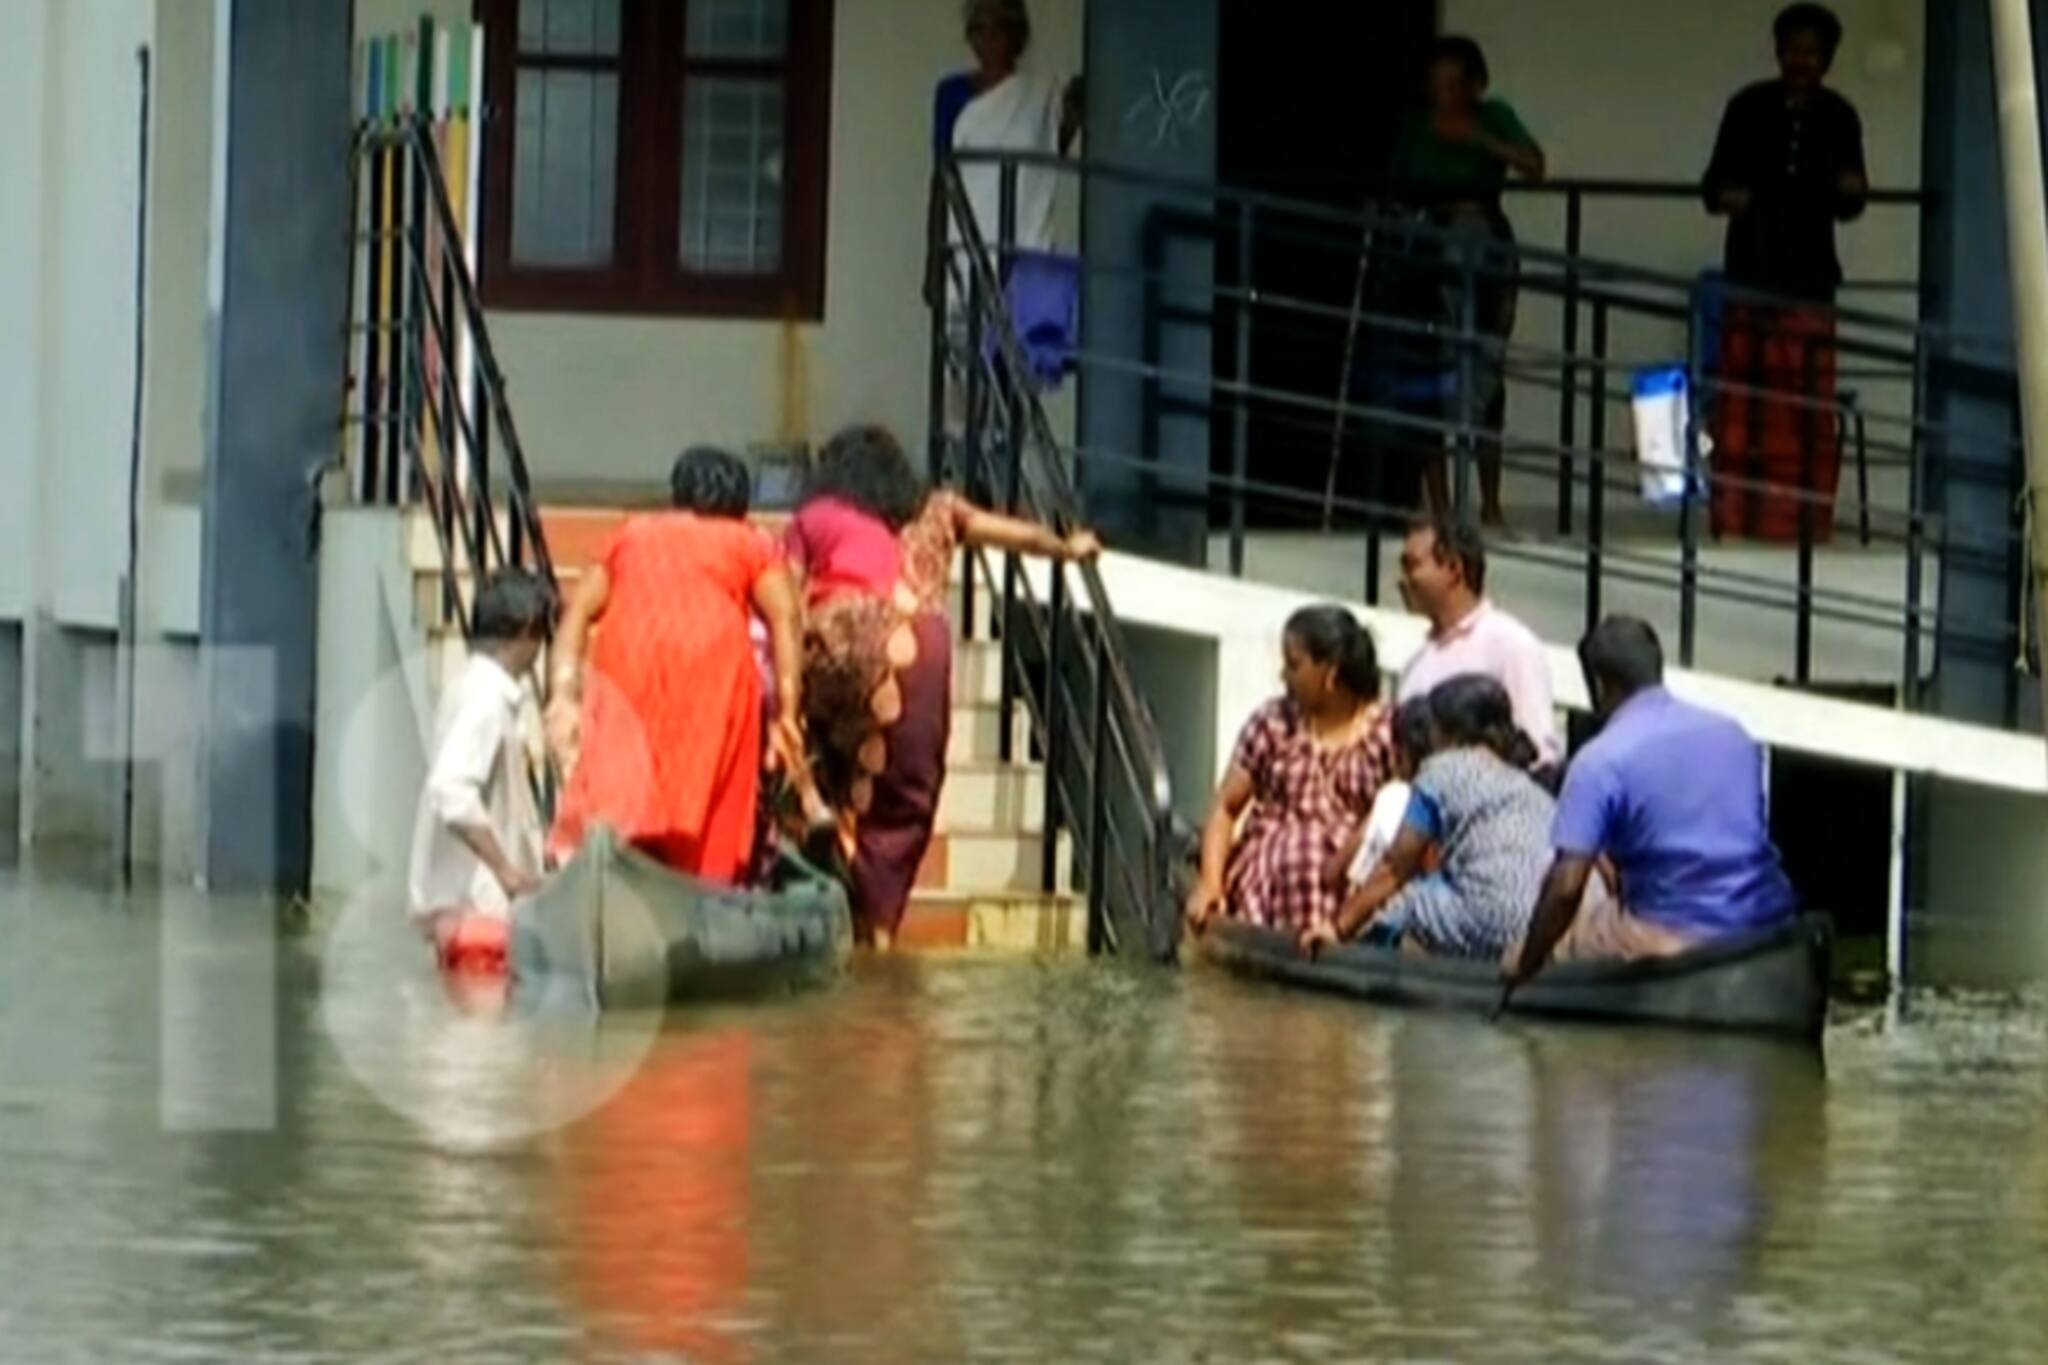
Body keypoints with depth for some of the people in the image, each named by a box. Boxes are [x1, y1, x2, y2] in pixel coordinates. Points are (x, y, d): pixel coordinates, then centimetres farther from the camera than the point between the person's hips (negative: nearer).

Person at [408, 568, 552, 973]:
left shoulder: (479, 689, 14)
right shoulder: (487, 698, -15)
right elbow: (452, 792, -27)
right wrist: (506, 869, -23)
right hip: (475, 903, -10)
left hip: (471, 899, 10)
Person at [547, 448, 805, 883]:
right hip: (713, 668, -1)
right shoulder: (750, 544, 22)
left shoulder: (633, 535, 29)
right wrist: (787, 711, 0)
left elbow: (580, 610, 16)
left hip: (625, 667, 1)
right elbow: (784, 616, 6)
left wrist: (565, 693, 7)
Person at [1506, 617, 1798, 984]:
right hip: (1769, 926, 6)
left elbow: (1567, 886, -17)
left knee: (1559, 935, 21)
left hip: (1680, 941, -6)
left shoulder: (1601, 761, -10)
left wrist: (1527, 963, -2)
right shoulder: (1731, 732, 10)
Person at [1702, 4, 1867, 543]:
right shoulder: (1748, 108, 1)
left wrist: (1851, 191, -12)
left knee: (1808, 400, -2)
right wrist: (1723, 196, -20)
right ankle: (1737, 514, 1)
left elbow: (1846, 209, 10)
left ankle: (1802, 516, 2)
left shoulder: (1839, 118, 4)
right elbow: (1716, 180, 3)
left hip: (1809, 273, 1)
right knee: (1744, 394, -2)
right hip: (1752, 267, -1)